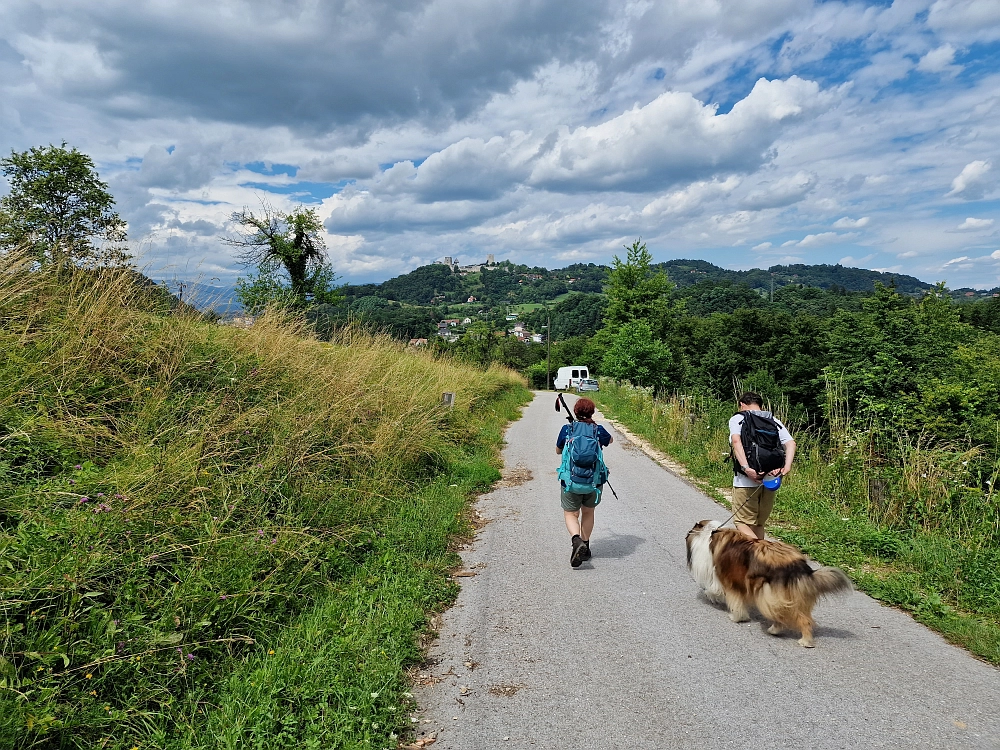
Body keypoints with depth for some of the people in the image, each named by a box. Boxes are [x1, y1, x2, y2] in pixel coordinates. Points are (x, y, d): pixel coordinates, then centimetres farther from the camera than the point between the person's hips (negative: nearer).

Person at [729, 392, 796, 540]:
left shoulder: (737, 419, 2)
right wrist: (787, 467, -14)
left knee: (743, 522, 2)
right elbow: (791, 443, -2)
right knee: (759, 524, 18)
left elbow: (736, 441, -19)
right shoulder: (775, 422, 14)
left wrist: (746, 468, -26)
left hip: (747, 480, -5)